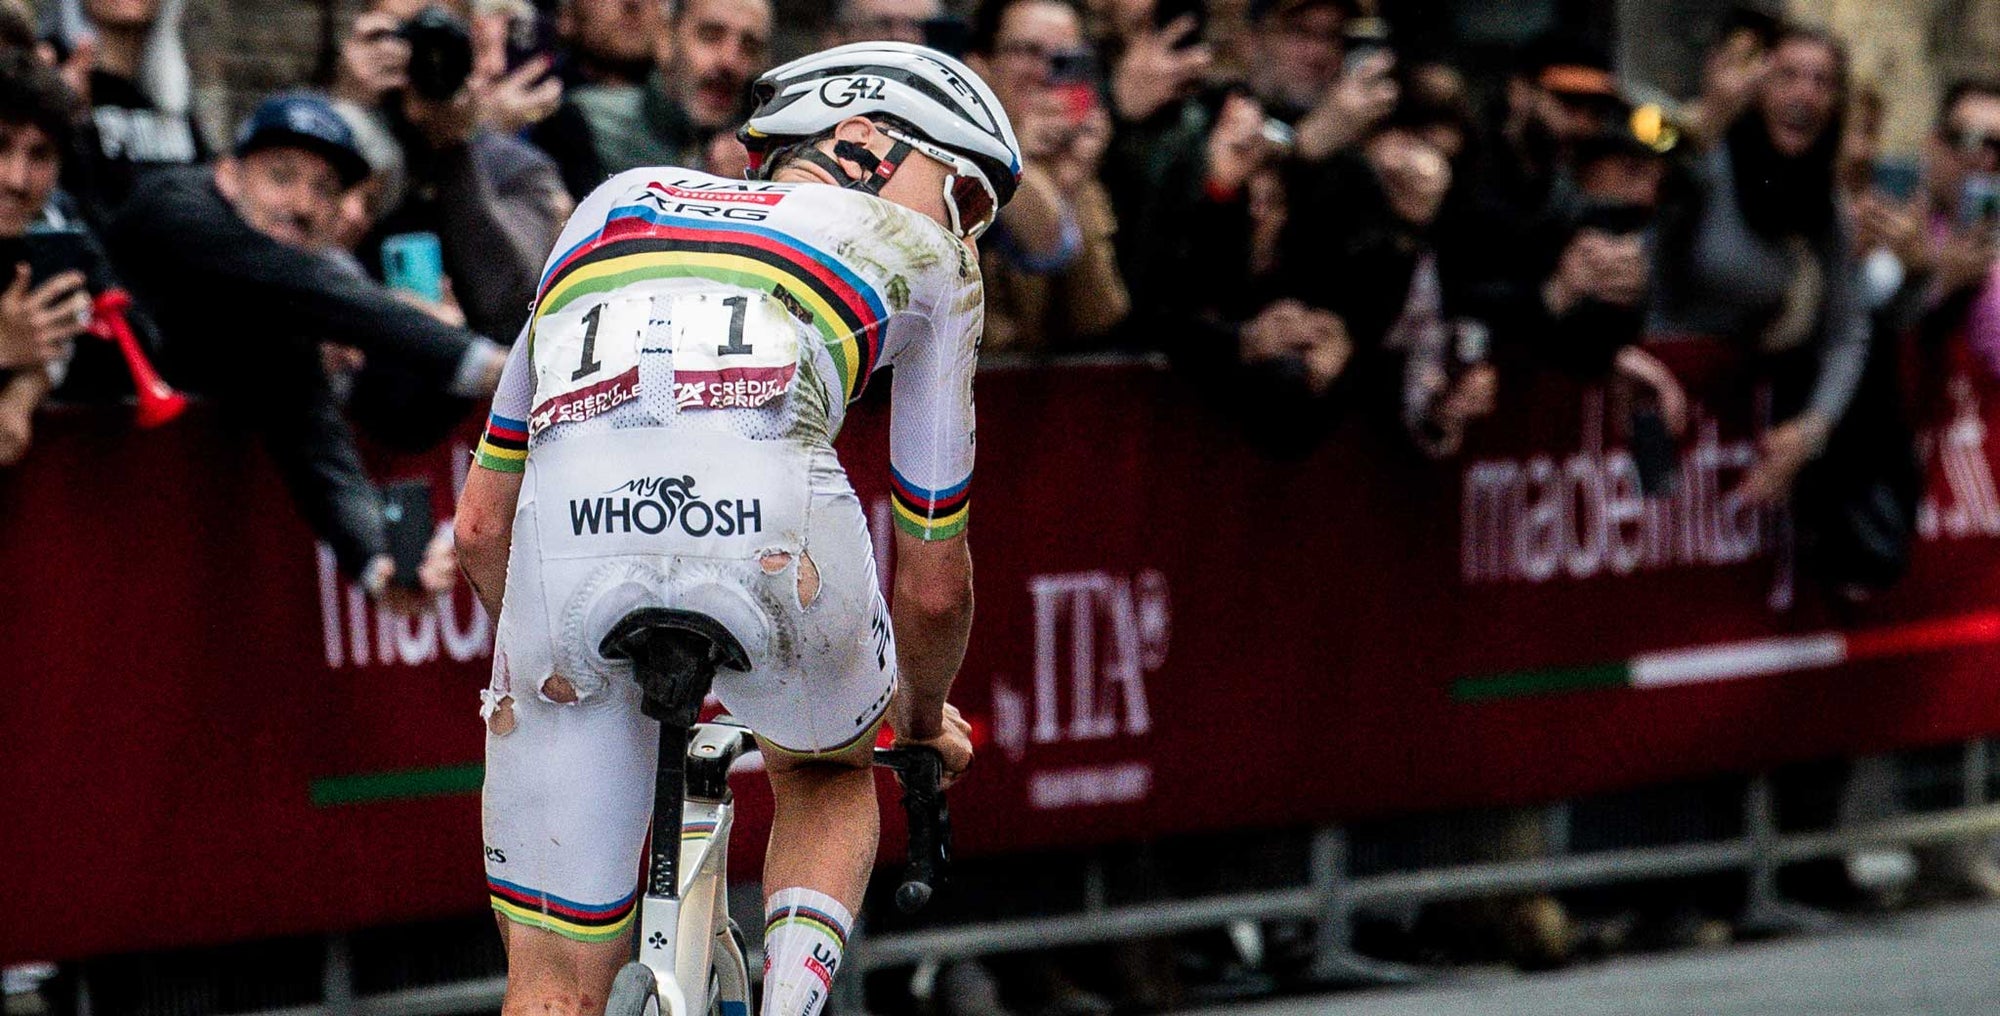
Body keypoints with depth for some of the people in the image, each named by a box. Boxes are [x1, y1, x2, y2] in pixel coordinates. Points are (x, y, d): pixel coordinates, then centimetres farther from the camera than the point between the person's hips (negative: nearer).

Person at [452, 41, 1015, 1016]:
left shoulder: (617, 203, 38)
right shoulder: (925, 256, 29)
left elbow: (483, 523, 38)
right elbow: (934, 586, 32)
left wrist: (553, 672, 54)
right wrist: (925, 718, 53)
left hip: (569, 531, 2)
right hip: (768, 527, -2)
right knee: (826, 773, 33)